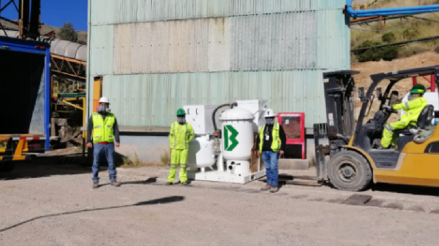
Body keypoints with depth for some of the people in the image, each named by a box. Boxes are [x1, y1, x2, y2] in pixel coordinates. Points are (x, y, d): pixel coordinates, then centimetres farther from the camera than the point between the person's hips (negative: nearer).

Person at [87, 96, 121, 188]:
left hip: (109, 144, 1)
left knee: (111, 162, 4)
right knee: (96, 163, 3)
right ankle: (95, 181, 11)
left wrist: (117, 141, -5)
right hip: (98, 144, -1)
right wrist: (89, 141, -3)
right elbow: (89, 129, 5)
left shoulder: (112, 117, 8)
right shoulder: (93, 116, 6)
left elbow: (116, 130, 5)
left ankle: (113, 179, 13)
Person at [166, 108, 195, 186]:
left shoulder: (188, 126, -2)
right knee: (173, 164, 2)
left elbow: (192, 134, 12)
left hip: (184, 148, 0)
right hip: (175, 148, 0)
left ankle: (183, 180, 9)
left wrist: (186, 141, 4)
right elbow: (171, 136, 7)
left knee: (183, 164, 2)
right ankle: (170, 180, 8)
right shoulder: (173, 125, 1)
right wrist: (171, 147, 3)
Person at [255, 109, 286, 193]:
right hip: (264, 152, 5)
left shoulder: (278, 127, 2)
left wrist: (282, 149, -8)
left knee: (273, 168, -8)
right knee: (268, 168, 11)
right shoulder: (262, 128, 15)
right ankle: (269, 184, 20)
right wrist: (257, 149, 14)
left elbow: (283, 138, 0)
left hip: (274, 151, -5)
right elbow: (258, 139, 21)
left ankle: (275, 185, -2)